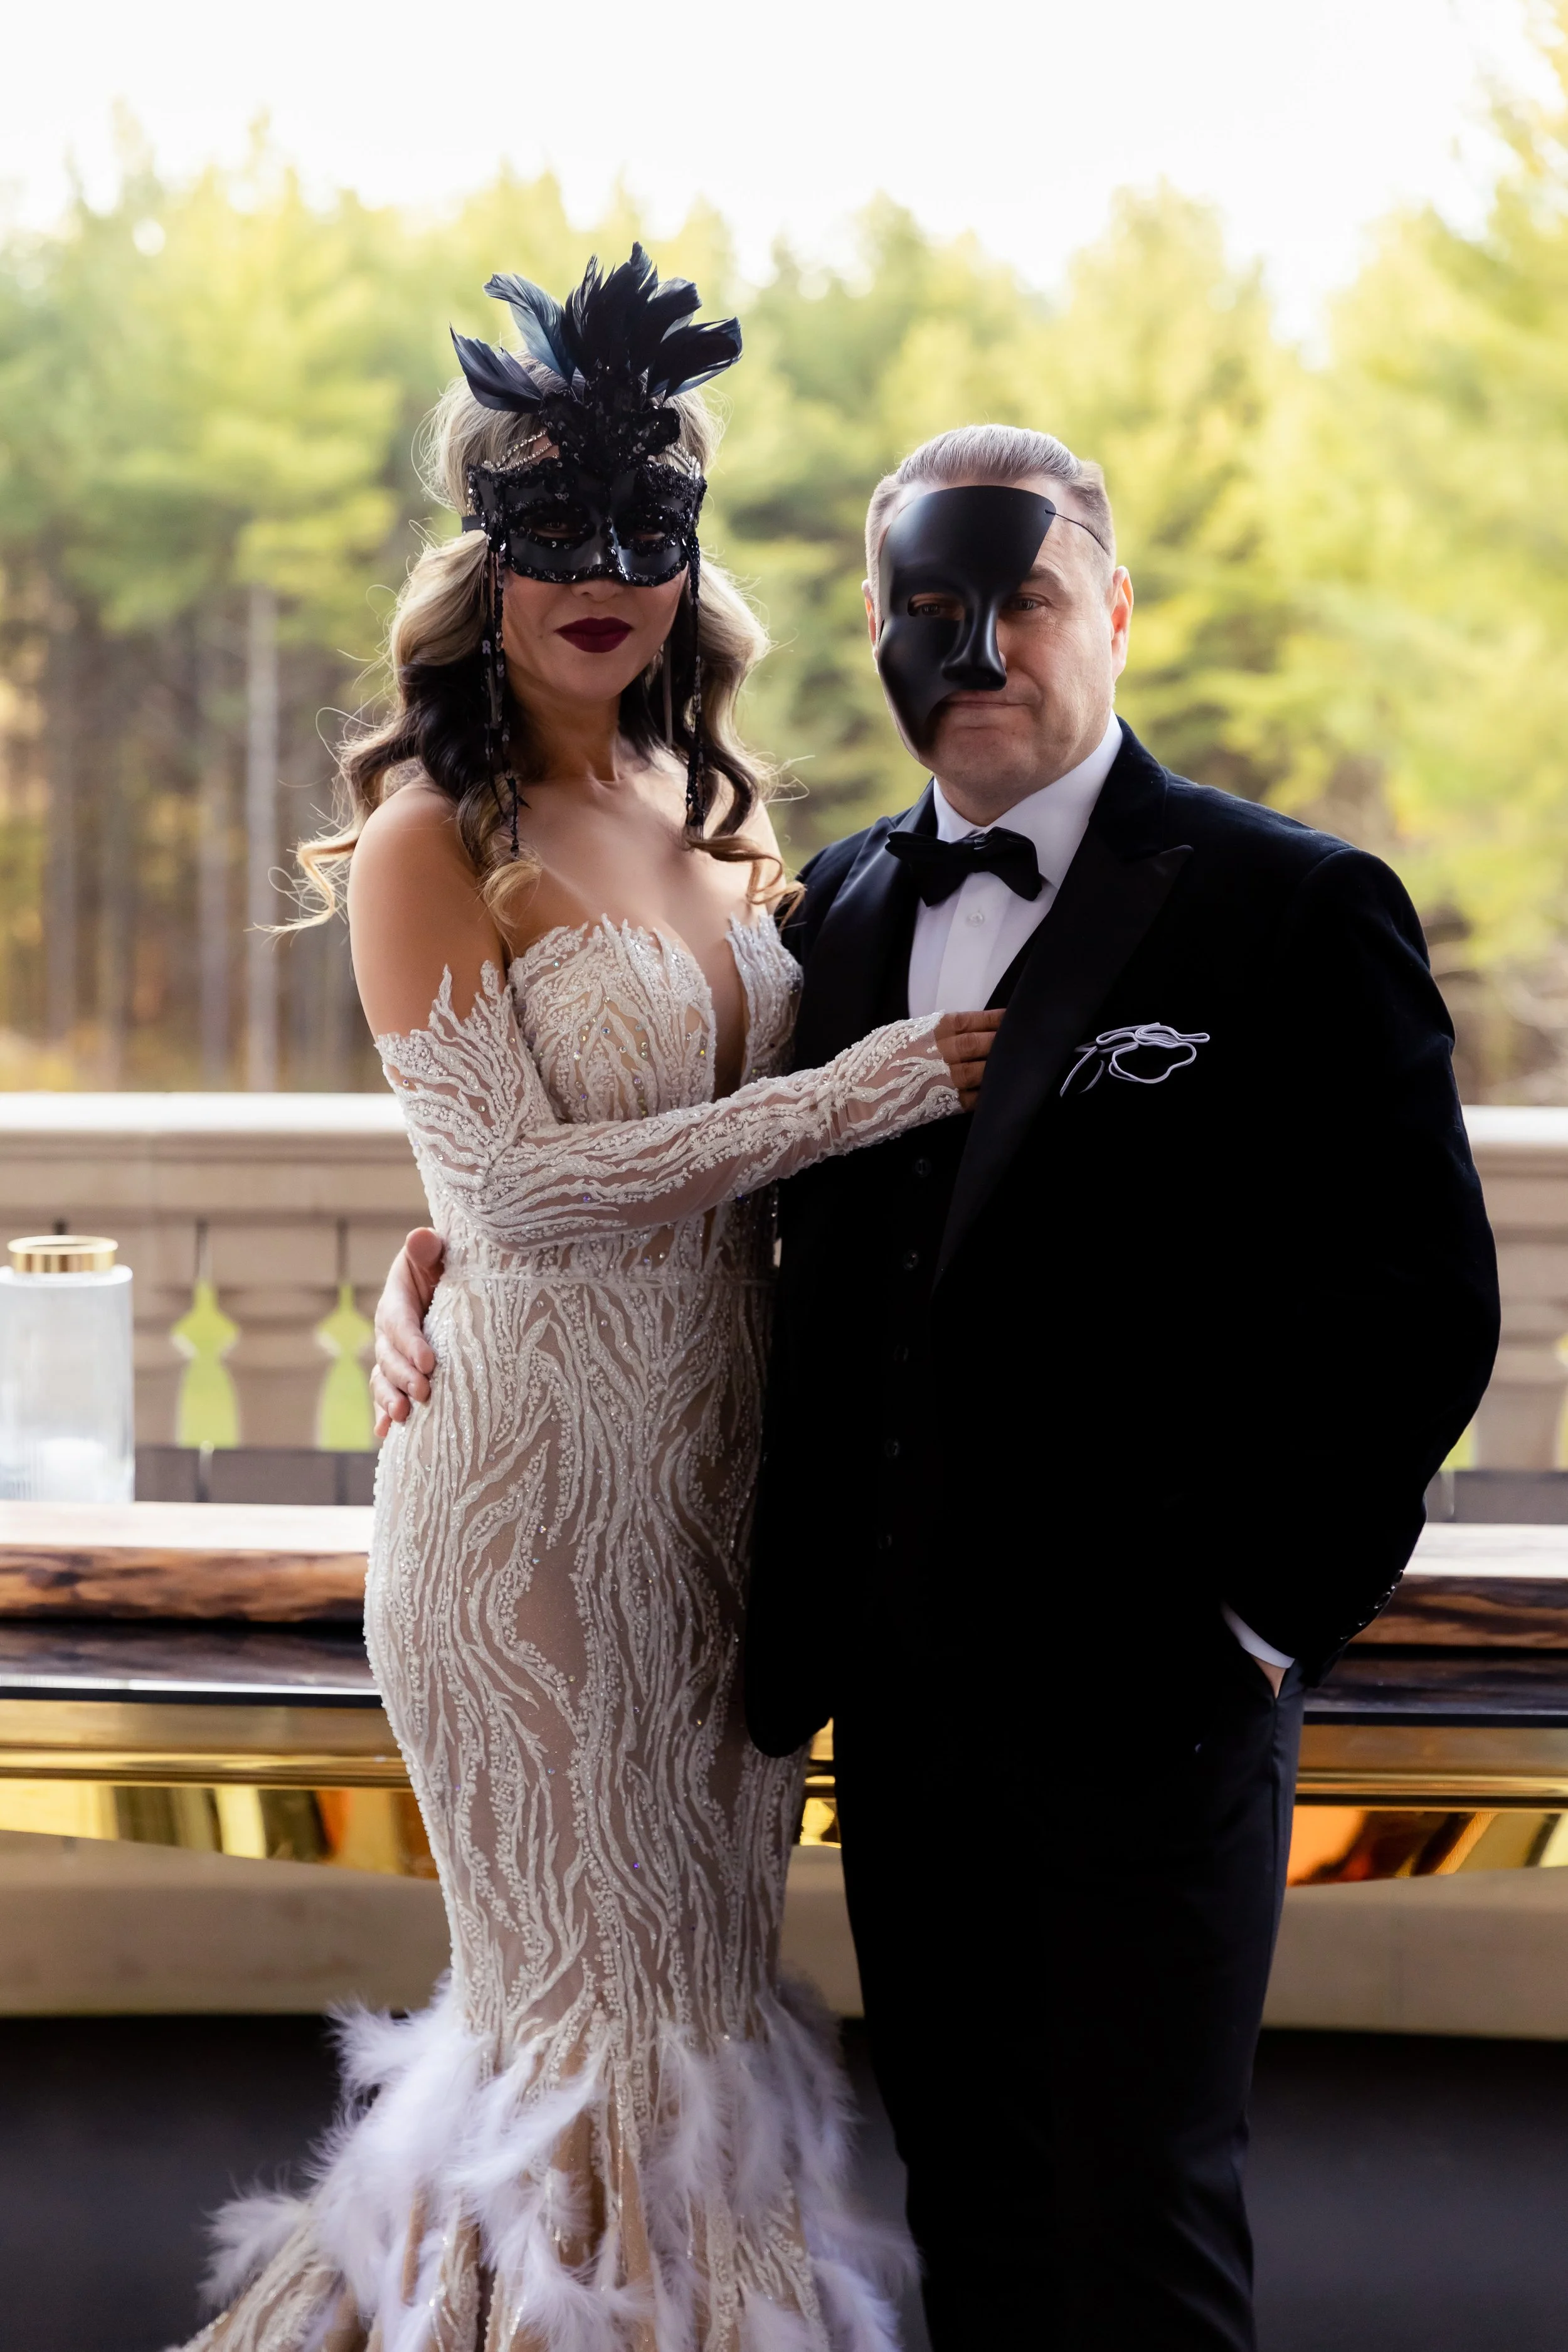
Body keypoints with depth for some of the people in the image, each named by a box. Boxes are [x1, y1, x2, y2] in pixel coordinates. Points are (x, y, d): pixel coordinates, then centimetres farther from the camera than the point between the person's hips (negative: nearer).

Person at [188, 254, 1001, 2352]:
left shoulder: (709, 820, 11)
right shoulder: (432, 845, -10)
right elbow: (522, 1188, -17)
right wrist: (876, 1090, -16)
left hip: (715, 1464, 6)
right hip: (533, 1486, -6)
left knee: (695, 1980, 13)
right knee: (605, 2013, 1)